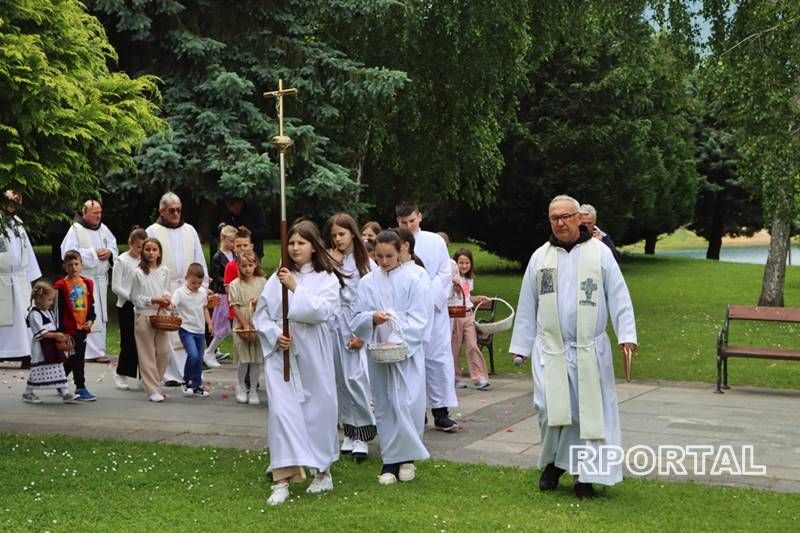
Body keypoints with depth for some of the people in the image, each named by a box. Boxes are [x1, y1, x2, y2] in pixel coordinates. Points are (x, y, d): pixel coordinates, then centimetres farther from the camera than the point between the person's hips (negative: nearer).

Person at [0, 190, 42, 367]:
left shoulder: (18, 224, 13)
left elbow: (27, 250, 16)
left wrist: (32, 276, 14)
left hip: (20, 278, 6)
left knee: (23, 316, 7)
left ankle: (25, 354, 10)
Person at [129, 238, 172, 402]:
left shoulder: (165, 271, 6)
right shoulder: (138, 273, -4)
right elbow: (135, 297, -3)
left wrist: (166, 299, -9)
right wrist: (154, 300, -13)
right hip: (143, 316, -3)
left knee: (164, 352, 1)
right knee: (148, 354, -1)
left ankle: (154, 383, 20)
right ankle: (153, 390, 3)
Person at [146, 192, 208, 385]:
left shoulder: (189, 231, 14)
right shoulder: (152, 232, 3)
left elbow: (199, 260, 16)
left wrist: (203, 285, 9)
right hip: (164, 289, -3)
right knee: (167, 333, -5)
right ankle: (171, 374, 0)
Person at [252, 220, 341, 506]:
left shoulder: (327, 278, 0)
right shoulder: (277, 278, 6)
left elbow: (321, 311, -16)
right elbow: (260, 314, 8)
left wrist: (295, 287, -18)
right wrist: (274, 335, -9)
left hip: (313, 354, -1)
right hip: (281, 353, 1)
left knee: (318, 408, 7)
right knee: (282, 410, -9)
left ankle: (323, 471, 26)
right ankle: (282, 479, -12)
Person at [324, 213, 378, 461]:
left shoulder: (366, 264, 1)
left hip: (356, 327, -3)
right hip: (333, 326, 3)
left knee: (356, 378, -10)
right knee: (341, 381, 7)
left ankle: (362, 435, -3)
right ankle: (349, 433, 15)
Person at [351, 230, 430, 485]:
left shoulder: (413, 280, -3)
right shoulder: (368, 282, 5)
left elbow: (418, 319, -7)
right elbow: (357, 318, 4)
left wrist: (398, 341, -18)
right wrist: (372, 318, -17)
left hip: (407, 351, -3)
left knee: (406, 404, -8)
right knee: (384, 406, 6)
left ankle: (406, 457, 9)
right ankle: (390, 461, 13)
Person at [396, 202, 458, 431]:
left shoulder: (435, 242, 5)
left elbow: (445, 274, 3)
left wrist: (430, 298, -8)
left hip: (433, 308, 0)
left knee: (438, 358, -3)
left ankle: (441, 412, 1)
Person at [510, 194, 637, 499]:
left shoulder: (600, 253, 2)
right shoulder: (540, 257, 8)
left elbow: (618, 297, -1)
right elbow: (527, 305, 11)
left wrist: (626, 334, -11)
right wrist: (520, 345, 9)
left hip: (589, 349, -1)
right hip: (550, 348, 1)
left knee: (589, 411, 0)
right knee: (551, 408, -8)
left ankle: (585, 476, 11)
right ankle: (552, 464, 15)